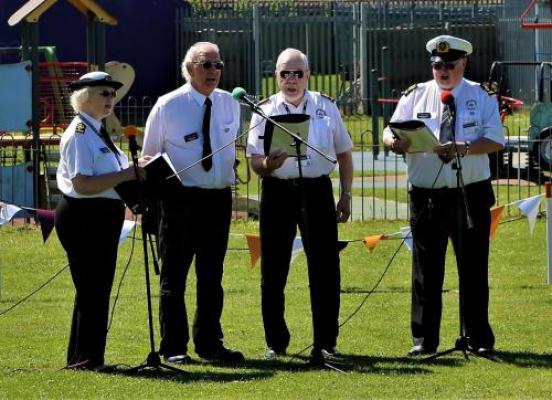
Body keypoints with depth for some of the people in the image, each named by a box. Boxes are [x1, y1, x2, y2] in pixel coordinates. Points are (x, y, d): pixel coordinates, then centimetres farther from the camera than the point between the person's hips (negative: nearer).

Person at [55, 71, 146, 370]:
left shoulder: (98, 132, 16)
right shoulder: (80, 133, -15)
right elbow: (82, 184, -24)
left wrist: (133, 172, 9)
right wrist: (124, 175, -24)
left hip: (104, 219, 10)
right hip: (83, 219, -10)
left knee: (99, 289, 13)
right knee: (91, 288, -7)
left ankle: (88, 357, 20)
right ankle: (85, 358, -1)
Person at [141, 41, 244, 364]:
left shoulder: (230, 104, 7)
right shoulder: (168, 106, -6)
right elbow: (150, 157, 1)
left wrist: (229, 173, 12)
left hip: (219, 198, 5)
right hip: (181, 198, -4)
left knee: (212, 274, 11)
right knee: (175, 274, 0)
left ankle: (209, 343, 20)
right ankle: (174, 347, 5)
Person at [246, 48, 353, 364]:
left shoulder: (326, 107, 9)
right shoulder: (265, 111, 5)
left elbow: (344, 153, 14)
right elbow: (255, 162, 0)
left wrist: (346, 195, 7)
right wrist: (268, 164, -23)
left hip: (317, 190, 0)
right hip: (278, 192, 0)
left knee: (325, 267, -1)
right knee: (274, 270, 3)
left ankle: (326, 342, 6)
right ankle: (276, 343, 13)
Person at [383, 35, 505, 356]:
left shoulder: (482, 97, 4)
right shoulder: (415, 96, 8)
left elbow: (495, 139, -8)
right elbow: (391, 132, -1)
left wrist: (463, 148, -25)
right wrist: (395, 142, -25)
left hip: (471, 195, -1)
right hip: (427, 195, 1)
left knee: (474, 270, 4)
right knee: (426, 271, 4)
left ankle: (479, 339, 12)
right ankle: (424, 340, 10)